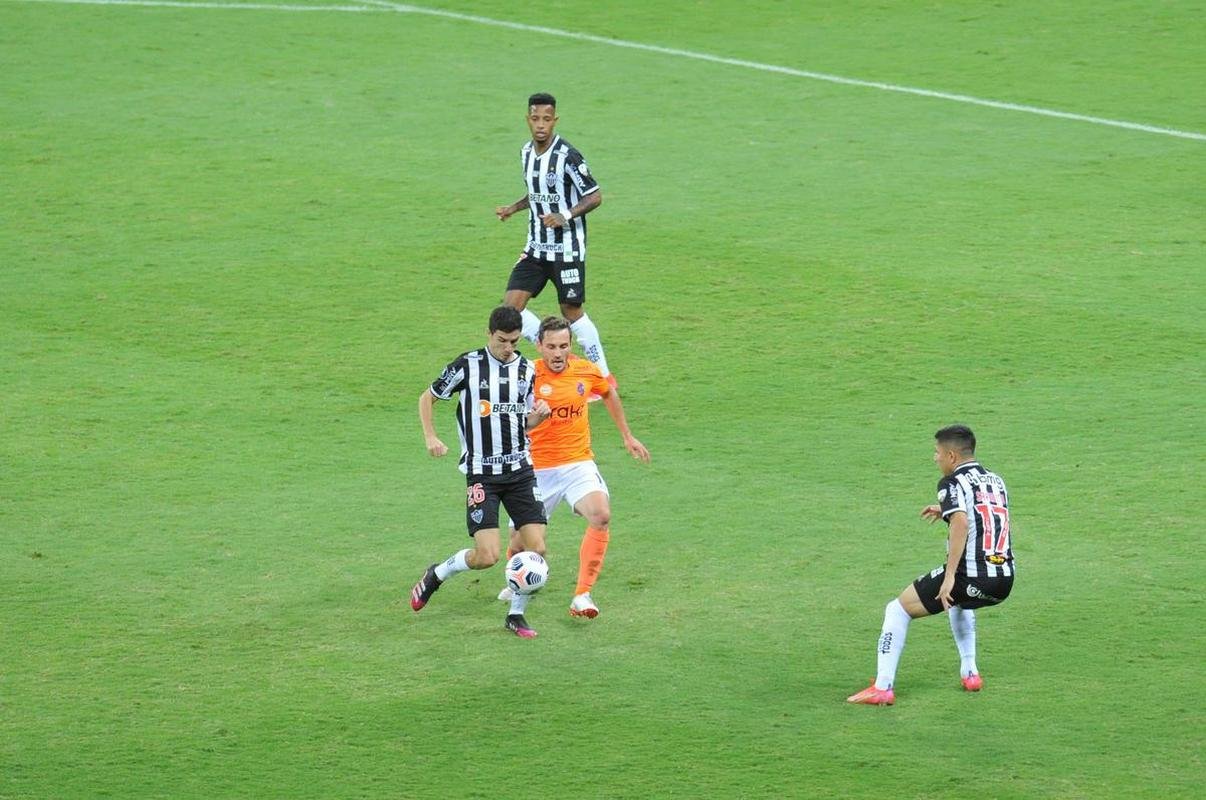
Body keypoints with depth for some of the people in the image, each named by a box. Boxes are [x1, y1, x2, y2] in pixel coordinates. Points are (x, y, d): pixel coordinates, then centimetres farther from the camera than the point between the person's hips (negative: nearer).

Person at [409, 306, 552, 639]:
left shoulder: (526, 369, 6)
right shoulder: (467, 366, -7)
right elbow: (427, 398, 6)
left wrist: (539, 416, -6)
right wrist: (431, 438, -8)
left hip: (520, 469, 4)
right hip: (482, 472, -4)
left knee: (536, 548, -5)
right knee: (487, 555, -12)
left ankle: (516, 615, 14)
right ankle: (435, 575, 16)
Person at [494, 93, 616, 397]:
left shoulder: (567, 156, -17)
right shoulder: (526, 153, 6)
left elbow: (595, 197, -14)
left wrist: (566, 216, -27)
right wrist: (513, 208, 6)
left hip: (567, 249, -7)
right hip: (536, 248, 7)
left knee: (572, 312, -1)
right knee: (511, 306, -3)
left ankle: (604, 377, 14)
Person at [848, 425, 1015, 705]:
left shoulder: (953, 483, -5)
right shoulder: (995, 480, 17)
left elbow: (962, 524, -23)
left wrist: (950, 577, -25)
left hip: (970, 577, -7)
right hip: (1004, 581, 7)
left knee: (898, 610, 8)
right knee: (959, 603, 41)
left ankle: (882, 687, 0)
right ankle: (969, 673, 35)